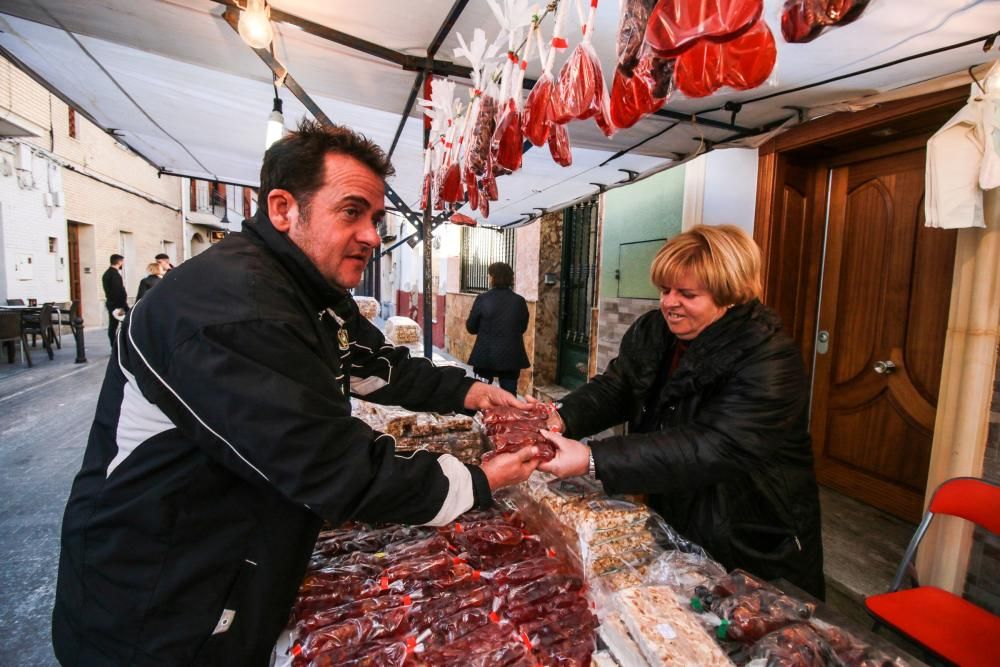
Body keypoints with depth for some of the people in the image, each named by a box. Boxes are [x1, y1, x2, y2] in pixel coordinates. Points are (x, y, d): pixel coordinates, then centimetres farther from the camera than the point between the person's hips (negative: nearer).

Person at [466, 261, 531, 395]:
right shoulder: (519, 301, -4)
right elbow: (523, 327, 7)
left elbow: (471, 327, -2)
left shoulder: (482, 299, -9)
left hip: (485, 355, -1)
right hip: (511, 356, 1)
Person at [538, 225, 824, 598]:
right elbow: (613, 388, -10)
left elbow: (714, 450, -37)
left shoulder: (768, 360, -26)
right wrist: (560, 420, -32)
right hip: (667, 526, 6)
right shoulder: (651, 332, -4)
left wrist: (592, 461, -44)